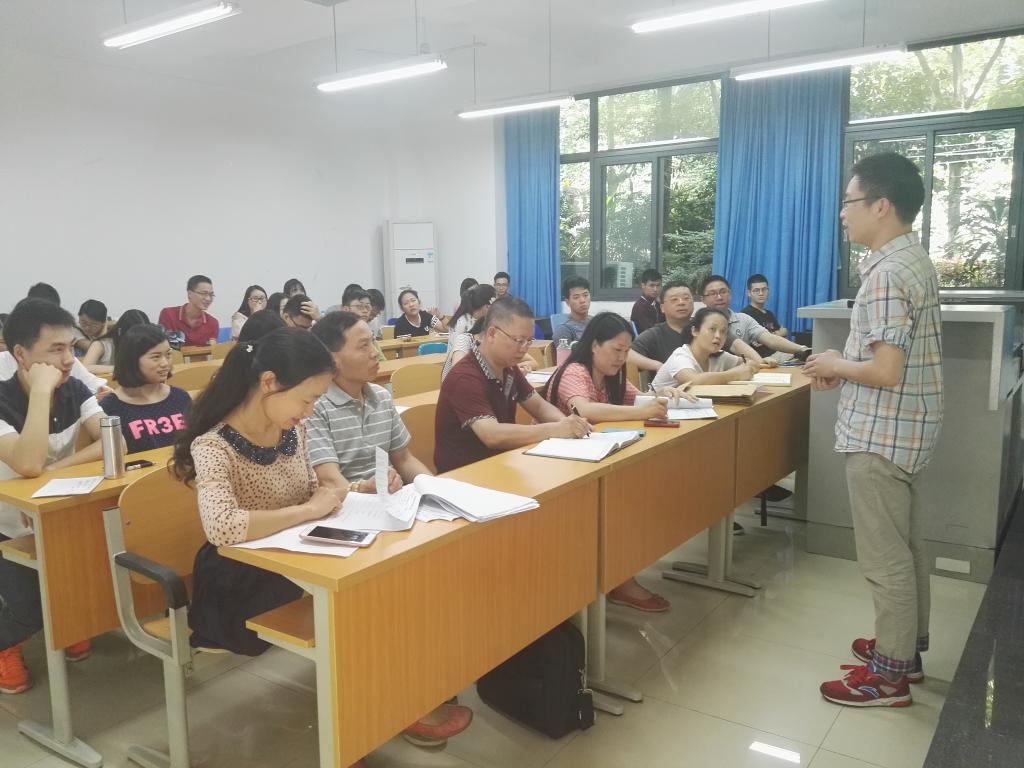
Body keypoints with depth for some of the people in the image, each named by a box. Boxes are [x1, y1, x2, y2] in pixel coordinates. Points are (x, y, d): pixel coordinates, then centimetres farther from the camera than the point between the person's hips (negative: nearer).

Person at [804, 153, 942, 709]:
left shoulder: (887, 272, -22)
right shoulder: (912, 260, 10)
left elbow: (886, 371, -26)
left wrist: (836, 365, -9)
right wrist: (843, 371, 8)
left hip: (881, 432, -10)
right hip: (904, 428, 10)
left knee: (884, 557, 1)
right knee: (906, 546, 19)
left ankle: (889, 675, 15)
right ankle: (907, 648, 34)